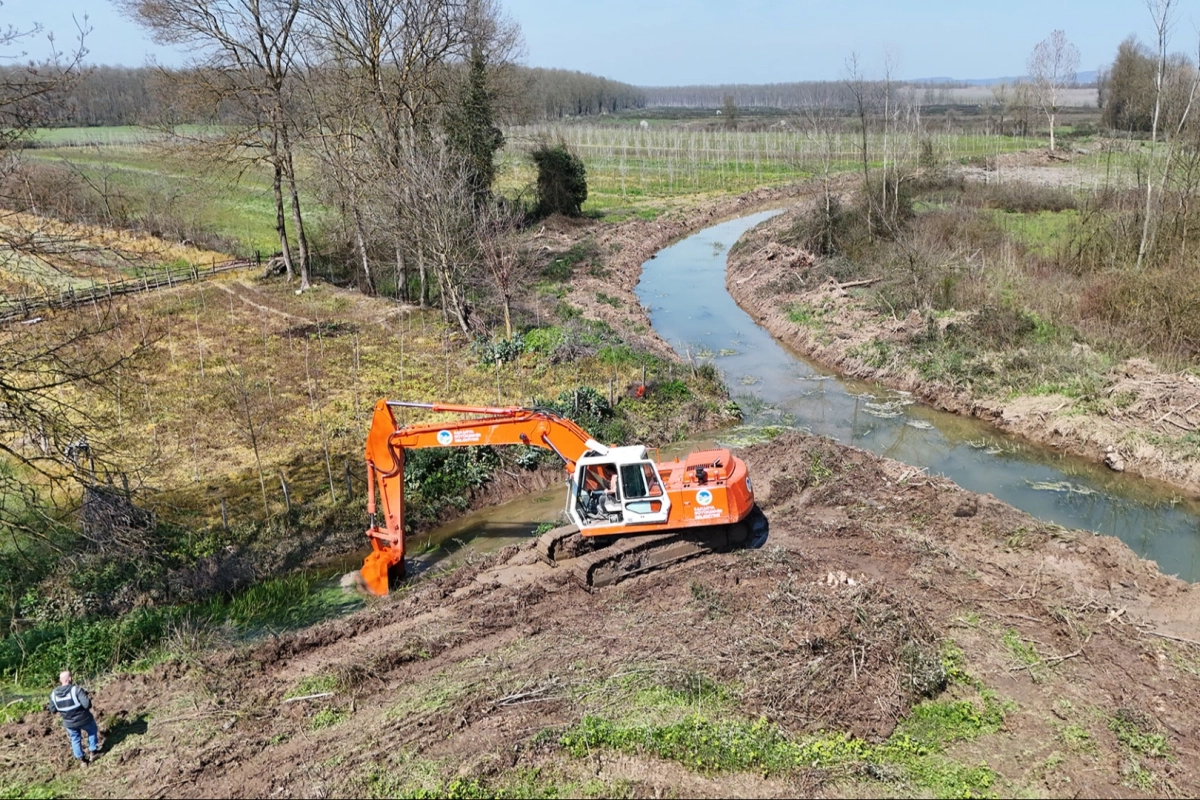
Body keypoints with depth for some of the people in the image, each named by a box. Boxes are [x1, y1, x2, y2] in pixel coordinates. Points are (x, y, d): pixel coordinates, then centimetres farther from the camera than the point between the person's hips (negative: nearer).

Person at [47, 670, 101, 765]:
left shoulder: (54, 694, -12)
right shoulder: (77, 690, -28)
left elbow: (53, 710, 0)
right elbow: (87, 705, -31)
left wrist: (48, 707, 20)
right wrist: (88, 699, -10)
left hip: (69, 723, 4)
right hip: (84, 719, -4)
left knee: (75, 739, 25)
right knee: (92, 732, 26)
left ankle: (82, 759, 34)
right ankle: (92, 751, 32)